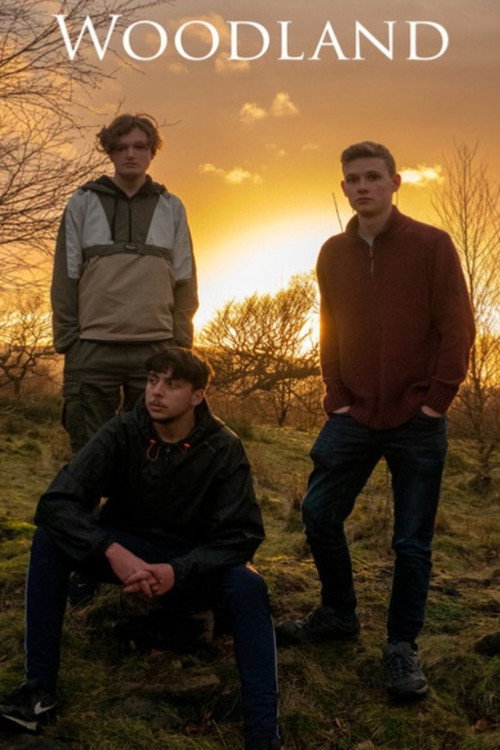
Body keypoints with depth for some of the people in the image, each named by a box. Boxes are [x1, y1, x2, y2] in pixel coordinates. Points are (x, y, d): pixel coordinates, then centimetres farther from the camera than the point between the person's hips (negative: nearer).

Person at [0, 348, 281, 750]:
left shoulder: (223, 448, -15)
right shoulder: (123, 432, -14)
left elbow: (242, 535, -18)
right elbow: (58, 501, -22)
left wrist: (178, 571, -34)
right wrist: (113, 552, -38)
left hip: (193, 563, -1)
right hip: (127, 552, 2)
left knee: (248, 586, -33)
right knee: (50, 536, -23)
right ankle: (40, 687, -21)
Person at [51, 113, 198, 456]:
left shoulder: (171, 208, 13)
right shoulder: (82, 203, 9)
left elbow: (184, 282, 10)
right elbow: (65, 278, 6)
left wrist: (180, 346, 2)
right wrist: (67, 343, -1)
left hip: (156, 348, 1)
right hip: (93, 349, -1)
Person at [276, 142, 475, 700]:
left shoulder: (431, 245, -5)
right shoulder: (333, 254, 8)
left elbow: (457, 328, -6)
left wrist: (436, 400, -10)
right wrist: (336, 397, 4)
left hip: (417, 422, -4)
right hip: (354, 416, 4)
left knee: (411, 539, 2)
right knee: (319, 512, 5)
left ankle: (402, 647, 17)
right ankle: (338, 614, 27)